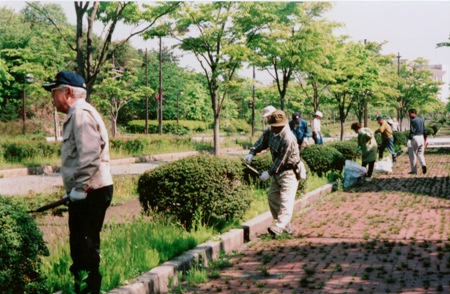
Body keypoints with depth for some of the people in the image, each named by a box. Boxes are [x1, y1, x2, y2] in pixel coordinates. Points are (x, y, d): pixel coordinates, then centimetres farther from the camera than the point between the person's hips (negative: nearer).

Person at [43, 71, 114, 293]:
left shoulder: (82, 114, -15)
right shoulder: (76, 115, 18)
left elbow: (90, 155, -25)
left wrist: (79, 187, -22)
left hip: (91, 192, -11)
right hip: (83, 192, 11)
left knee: (87, 244, -6)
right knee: (79, 242, 17)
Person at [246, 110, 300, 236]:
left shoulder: (288, 138, -26)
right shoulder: (272, 133, 2)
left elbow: (281, 160, -25)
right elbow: (263, 143, 15)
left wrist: (269, 173, -22)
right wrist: (252, 152, -3)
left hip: (288, 172, -10)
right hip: (278, 171, 10)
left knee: (285, 199, -16)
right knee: (272, 197, 11)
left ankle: (280, 227, -26)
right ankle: (285, 226, 17)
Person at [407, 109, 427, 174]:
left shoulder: (412, 120, -11)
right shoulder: (421, 120, 13)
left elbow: (412, 131, -18)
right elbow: (425, 131, 17)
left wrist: (409, 140, -17)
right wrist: (425, 139, 24)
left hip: (415, 138, -7)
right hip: (421, 137, 7)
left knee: (413, 155, 4)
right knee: (420, 154, 16)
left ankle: (414, 170, 7)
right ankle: (423, 165, -9)